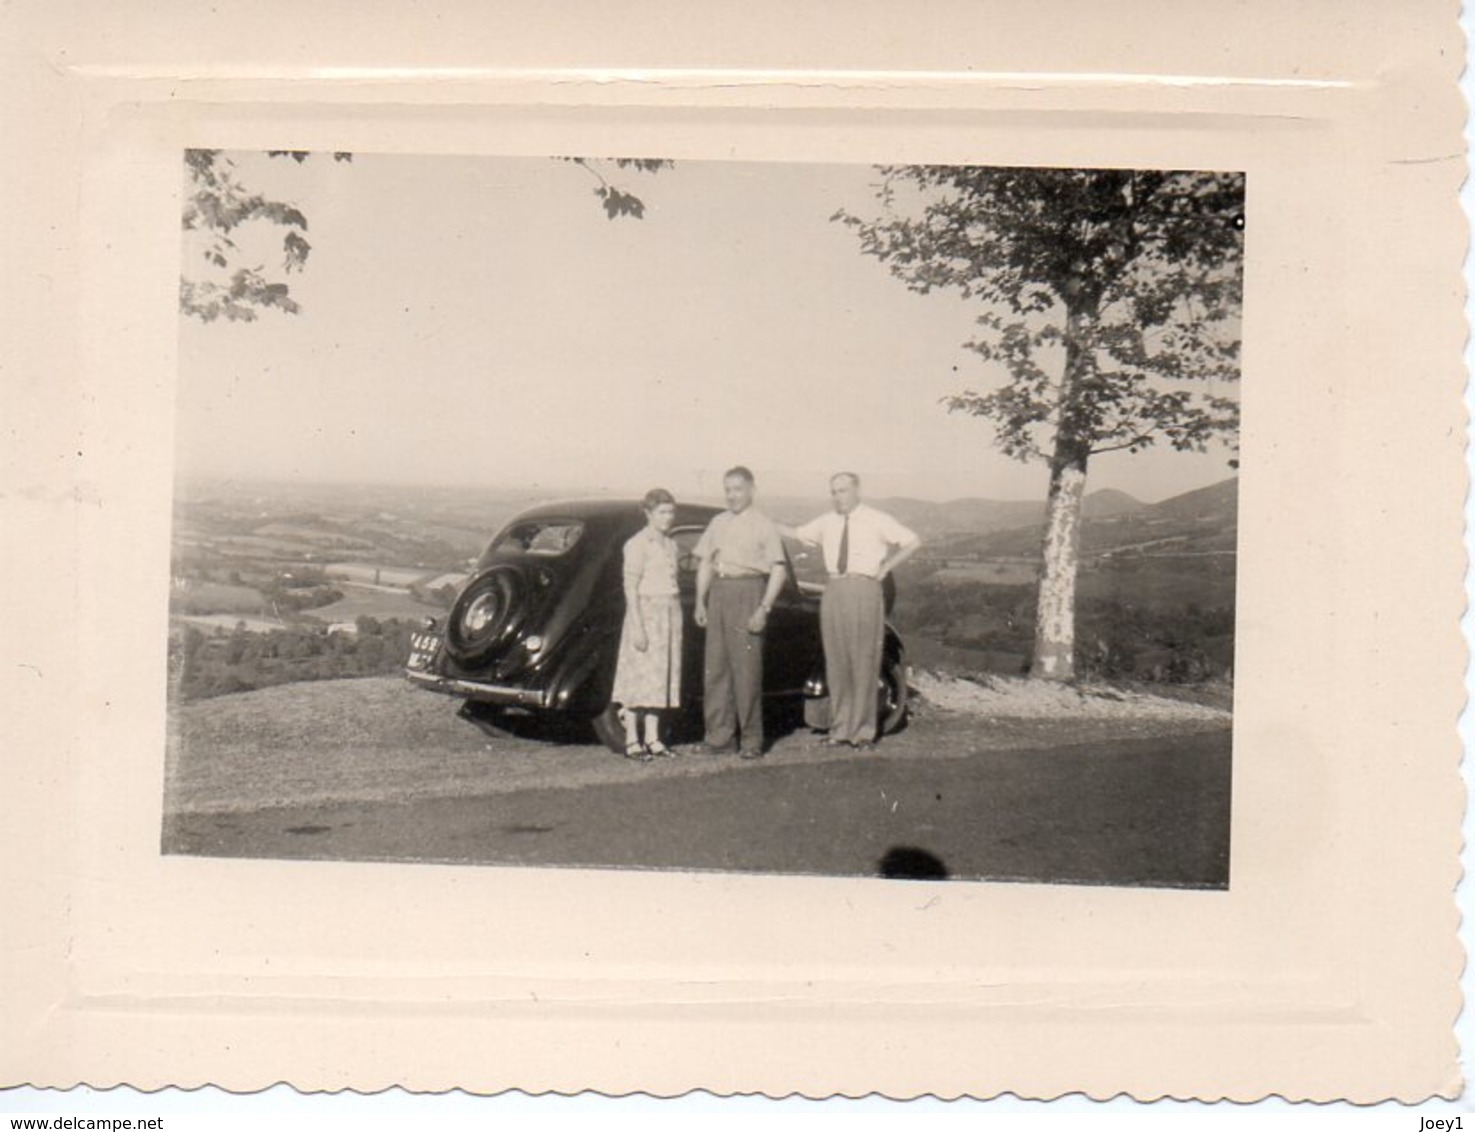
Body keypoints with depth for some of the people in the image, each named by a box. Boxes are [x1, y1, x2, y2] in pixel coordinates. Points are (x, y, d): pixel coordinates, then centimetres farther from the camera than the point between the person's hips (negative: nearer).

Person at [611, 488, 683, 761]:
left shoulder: (670, 544, 13)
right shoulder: (638, 544, -10)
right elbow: (630, 587, -13)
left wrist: (676, 621, 14)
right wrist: (637, 627, -19)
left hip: (670, 613, 8)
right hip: (645, 612, -7)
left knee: (660, 677, 8)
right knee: (639, 677, -4)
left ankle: (653, 739, 14)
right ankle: (631, 741, 1)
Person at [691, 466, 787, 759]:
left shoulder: (764, 525, 0)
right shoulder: (718, 523, 16)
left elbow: (777, 570, -5)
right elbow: (704, 563, 19)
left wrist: (764, 608, -14)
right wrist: (700, 601, 10)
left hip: (748, 591, -5)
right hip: (718, 593, 5)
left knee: (747, 668, -6)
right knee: (715, 666, 4)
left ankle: (751, 740, 1)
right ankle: (720, 736, 11)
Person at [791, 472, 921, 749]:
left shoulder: (876, 520, 3)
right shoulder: (826, 522, 15)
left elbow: (912, 542, 3)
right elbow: (797, 534, 22)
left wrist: (885, 568, 0)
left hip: (863, 590, -4)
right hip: (834, 590, 4)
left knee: (863, 662, -5)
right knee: (836, 663, 4)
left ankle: (863, 732, 1)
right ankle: (840, 729, 11)